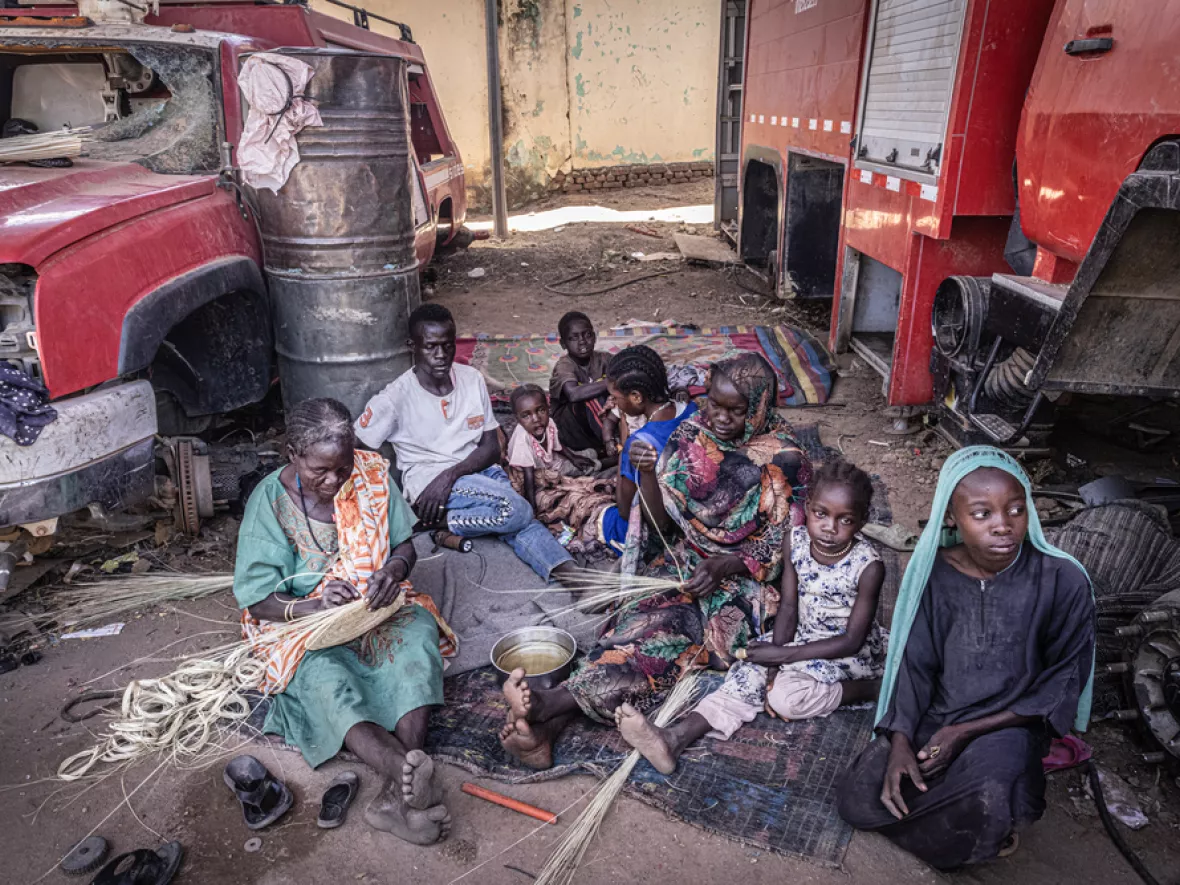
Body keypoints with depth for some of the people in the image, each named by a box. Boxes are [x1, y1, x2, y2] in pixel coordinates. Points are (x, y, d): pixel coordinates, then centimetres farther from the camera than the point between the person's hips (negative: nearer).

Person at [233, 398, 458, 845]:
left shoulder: (372, 474, -5)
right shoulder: (269, 502, -11)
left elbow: (405, 544, 3)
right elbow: (257, 602, -10)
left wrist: (394, 569, -22)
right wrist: (316, 606, -29)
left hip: (377, 606, 2)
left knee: (418, 637, -30)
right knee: (323, 676, -35)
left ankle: (397, 793, -40)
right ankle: (407, 771, -53)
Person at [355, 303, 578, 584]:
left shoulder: (472, 379, 3)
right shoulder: (397, 396, -7)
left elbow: (491, 447, 2)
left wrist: (450, 475, -14)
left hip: (477, 469, 4)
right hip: (427, 477, -4)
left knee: (520, 522, -27)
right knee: (515, 509, -30)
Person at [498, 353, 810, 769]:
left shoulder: (785, 462, -8)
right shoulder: (690, 436, 1)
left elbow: (780, 548, -6)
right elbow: (661, 525, 2)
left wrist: (725, 565, -23)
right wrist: (647, 476, -16)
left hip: (743, 578, -3)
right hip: (684, 563, 3)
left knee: (666, 627, -31)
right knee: (641, 621, -28)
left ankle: (551, 703, -47)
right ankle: (545, 728, -45)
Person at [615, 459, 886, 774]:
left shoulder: (868, 566, -25)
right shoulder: (795, 541, -11)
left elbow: (853, 640, -22)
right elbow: (788, 608, -6)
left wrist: (783, 656, -24)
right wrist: (774, 663, -18)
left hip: (851, 652, -5)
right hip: (805, 635, 5)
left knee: (787, 697, -28)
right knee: (750, 673, -17)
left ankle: (870, 689, -9)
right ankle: (675, 738, -26)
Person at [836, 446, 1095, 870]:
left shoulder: (1063, 582, -16)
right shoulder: (933, 573, -9)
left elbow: (1062, 684, -9)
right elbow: (915, 664, -1)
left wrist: (968, 731, -14)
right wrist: (900, 741, -15)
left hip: (1008, 726, -3)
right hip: (931, 718, 3)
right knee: (857, 801, -8)